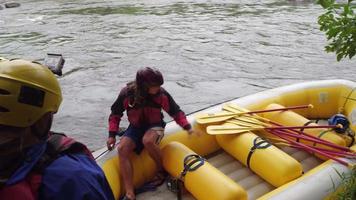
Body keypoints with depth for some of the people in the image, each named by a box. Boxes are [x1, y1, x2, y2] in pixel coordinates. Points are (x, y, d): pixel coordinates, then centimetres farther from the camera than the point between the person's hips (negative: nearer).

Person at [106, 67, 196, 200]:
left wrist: (187, 127, -13)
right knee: (122, 149, -24)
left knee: (147, 141, -37)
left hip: (155, 126, -2)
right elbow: (115, 114, -2)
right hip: (135, 127, 2)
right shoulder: (127, 93, -17)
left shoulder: (161, 94, -17)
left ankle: (161, 170, -7)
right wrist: (112, 135, -8)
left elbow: (175, 112, -3)